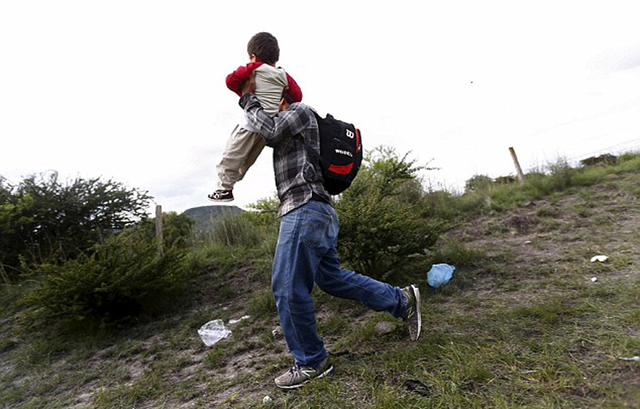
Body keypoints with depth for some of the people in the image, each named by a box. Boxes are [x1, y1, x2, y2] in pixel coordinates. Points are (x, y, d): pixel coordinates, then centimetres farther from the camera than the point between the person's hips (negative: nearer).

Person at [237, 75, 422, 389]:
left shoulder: (300, 110, 3)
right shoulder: (286, 125, 32)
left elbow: (271, 131, -11)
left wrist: (248, 99, 2)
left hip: (305, 209, -11)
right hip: (318, 211, 11)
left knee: (288, 289, -5)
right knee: (331, 277, 16)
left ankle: (311, 362, 10)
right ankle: (401, 300, 21)